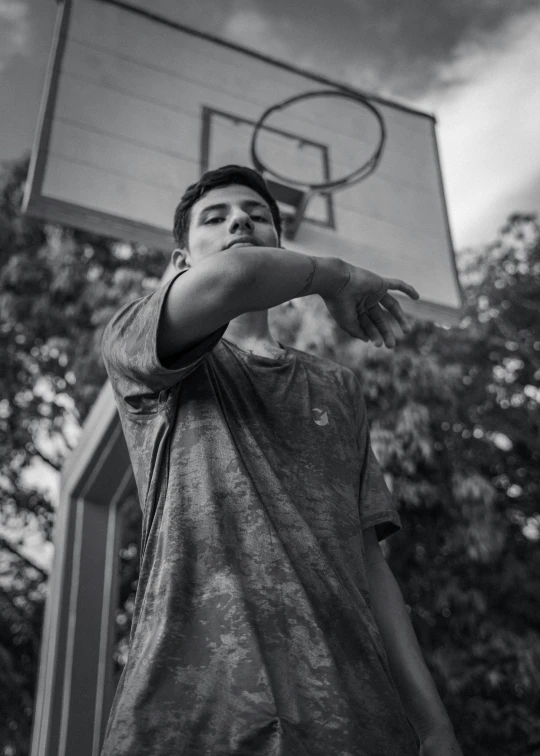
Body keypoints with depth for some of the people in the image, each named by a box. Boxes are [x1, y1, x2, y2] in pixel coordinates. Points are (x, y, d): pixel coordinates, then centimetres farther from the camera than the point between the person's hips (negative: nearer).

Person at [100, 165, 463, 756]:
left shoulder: (335, 388, 20)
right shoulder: (132, 344, 7)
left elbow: (368, 559, 14)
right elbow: (229, 277, -16)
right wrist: (335, 277, 4)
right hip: (191, 708, -3)